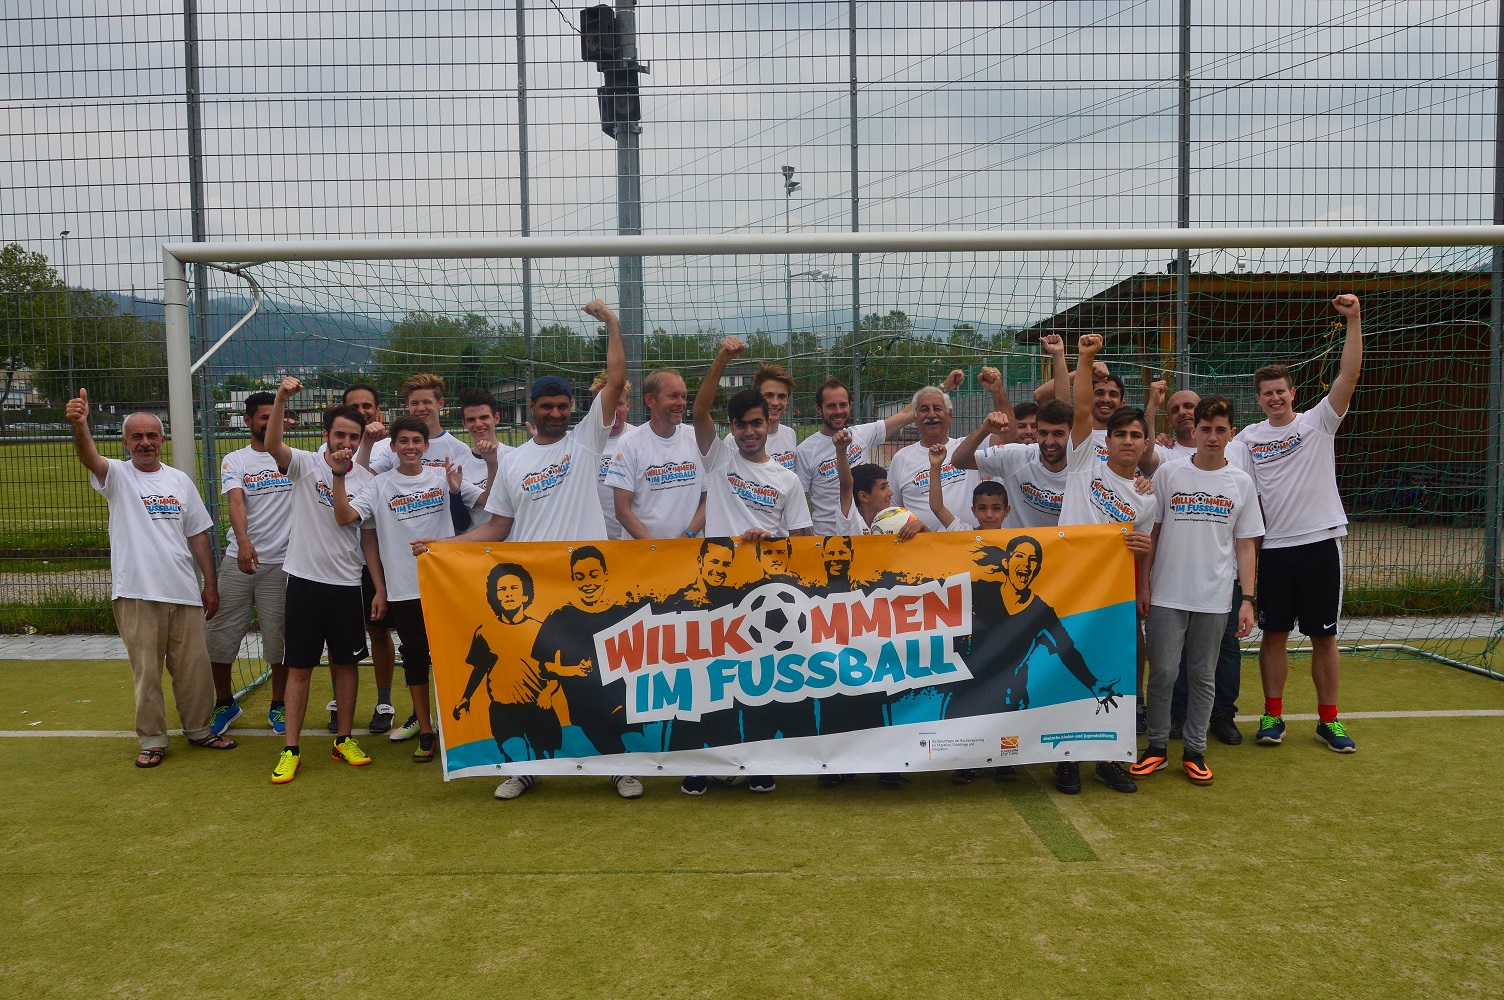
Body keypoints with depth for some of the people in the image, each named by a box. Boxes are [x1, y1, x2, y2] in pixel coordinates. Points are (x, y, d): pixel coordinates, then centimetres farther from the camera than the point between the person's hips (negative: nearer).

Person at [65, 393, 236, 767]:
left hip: (184, 592, 3)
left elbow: (198, 535, 12)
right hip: (136, 594, -3)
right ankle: (152, 740, 17)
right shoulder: (117, 476, 0)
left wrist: (210, 584, 9)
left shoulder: (180, 481, 10)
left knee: (194, 666, 9)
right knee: (146, 672, 4)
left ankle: (199, 729, 26)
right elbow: (89, 457, -24)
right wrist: (79, 425, -45)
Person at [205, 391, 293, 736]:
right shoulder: (234, 461, 4)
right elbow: (236, 502, -13)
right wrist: (244, 542, -30)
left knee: (279, 639, 5)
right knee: (220, 636, 5)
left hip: (280, 563, 0)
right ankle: (225, 703, 26)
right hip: (238, 560, 0)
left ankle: (278, 706, 21)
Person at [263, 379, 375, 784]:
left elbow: (361, 531, -1)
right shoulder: (306, 464, -3)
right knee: (299, 666, 2)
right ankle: (291, 750, 9)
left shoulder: (365, 480, 3)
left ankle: (343, 740, 22)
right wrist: (281, 398, -35)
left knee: (346, 662, 9)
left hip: (346, 582, 2)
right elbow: (272, 445, -23)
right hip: (304, 579, -2)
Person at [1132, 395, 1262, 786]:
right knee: (1162, 673, -1)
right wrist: (1142, 582, 0)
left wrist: (1247, 599, 1)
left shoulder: (1241, 483, 5)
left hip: (1214, 599, 1)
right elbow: (1150, 532, 4)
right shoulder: (1169, 473, 1)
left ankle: (1194, 751, 20)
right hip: (1167, 594, -1)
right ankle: (1156, 747, 14)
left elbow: (1245, 546, 7)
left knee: (1203, 676, 8)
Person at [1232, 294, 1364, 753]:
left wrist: (1354, 322, -17)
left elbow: (1349, 375, -9)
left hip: (1320, 540, -1)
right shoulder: (1249, 437, 7)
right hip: (1274, 546, 1)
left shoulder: (1318, 422, 2)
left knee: (1324, 636, 5)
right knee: (1274, 634, 6)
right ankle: (1273, 715, 17)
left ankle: (1328, 720, 17)